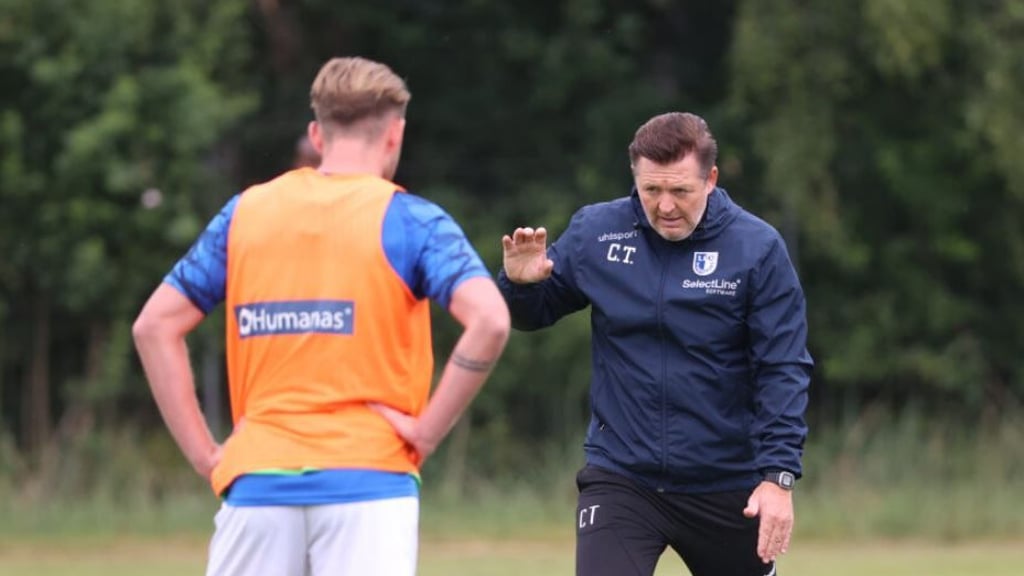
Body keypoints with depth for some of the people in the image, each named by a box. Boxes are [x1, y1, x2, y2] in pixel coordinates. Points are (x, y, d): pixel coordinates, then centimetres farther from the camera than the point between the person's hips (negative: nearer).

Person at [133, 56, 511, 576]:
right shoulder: (407, 221, 0)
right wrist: (427, 431, -7)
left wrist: (202, 452, 8)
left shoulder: (245, 213, 11)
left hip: (258, 479, 3)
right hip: (369, 474, -3)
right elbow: (489, 322, -15)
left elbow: (154, 325, 10)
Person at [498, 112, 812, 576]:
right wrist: (519, 283, -14)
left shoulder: (757, 247, -9)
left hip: (726, 487, 0)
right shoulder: (593, 232, -2)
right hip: (619, 480, 1)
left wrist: (778, 477, -19)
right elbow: (532, 312, 11)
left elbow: (783, 370, -10)